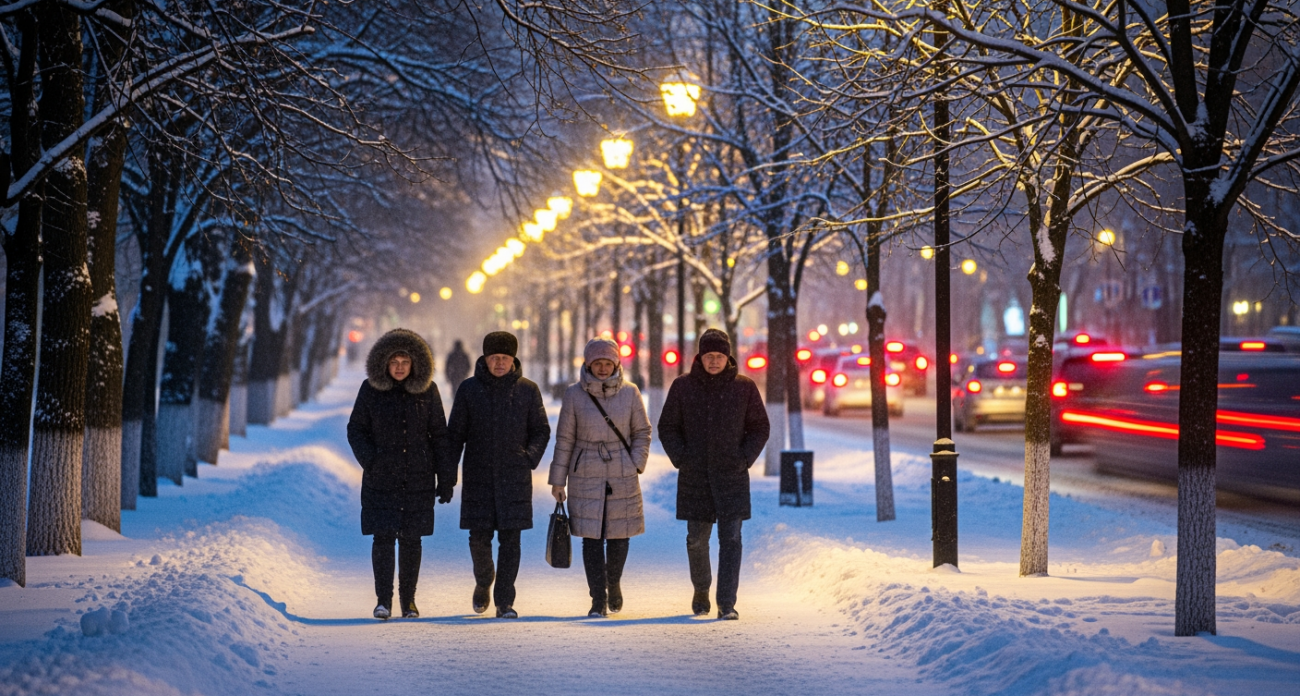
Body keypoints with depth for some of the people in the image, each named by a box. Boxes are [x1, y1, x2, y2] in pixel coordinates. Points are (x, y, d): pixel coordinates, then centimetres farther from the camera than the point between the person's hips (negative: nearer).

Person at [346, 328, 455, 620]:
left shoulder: (427, 390, 2)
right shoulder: (371, 389, 1)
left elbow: (439, 436, 5)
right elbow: (355, 429, 5)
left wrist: (446, 477, 1)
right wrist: (369, 460, -12)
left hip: (418, 479, 1)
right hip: (381, 479, -1)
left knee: (411, 539, 3)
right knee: (383, 537, -7)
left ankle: (408, 599, 16)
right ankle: (383, 599, 0)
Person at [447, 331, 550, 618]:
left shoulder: (527, 390, 3)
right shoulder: (469, 389, 3)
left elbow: (541, 430, 11)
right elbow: (455, 433, 7)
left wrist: (531, 457, -7)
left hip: (515, 478, 0)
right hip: (478, 476, 0)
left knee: (510, 540, -3)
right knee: (479, 538, 1)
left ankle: (505, 602, 3)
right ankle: (483, 583, 29)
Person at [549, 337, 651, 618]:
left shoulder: (630, 393, 0)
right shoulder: (574, 394, -2)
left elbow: (642, 432, 9)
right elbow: (564, 439, 2)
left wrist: (636, 464, -3)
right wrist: (558, 479, 2)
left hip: (622, 477, 1)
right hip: (585, 477, -1)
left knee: (619, 535, 6)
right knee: (591, 537, -3)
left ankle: (613, 584, 32)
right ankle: (598, 599, 5)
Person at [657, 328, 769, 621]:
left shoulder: (744, 387, 1)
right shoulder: (683, 386, 2)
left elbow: (760, 428, 8)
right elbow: (667, 428, 9)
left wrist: (745, 458, -5)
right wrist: (680, 458, -5)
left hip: (732, 476, -1)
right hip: (694, 477, 1)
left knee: (730, 539, -7)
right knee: (696, 539, 9)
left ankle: (727, 604, -6)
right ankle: (701, 590, 34)